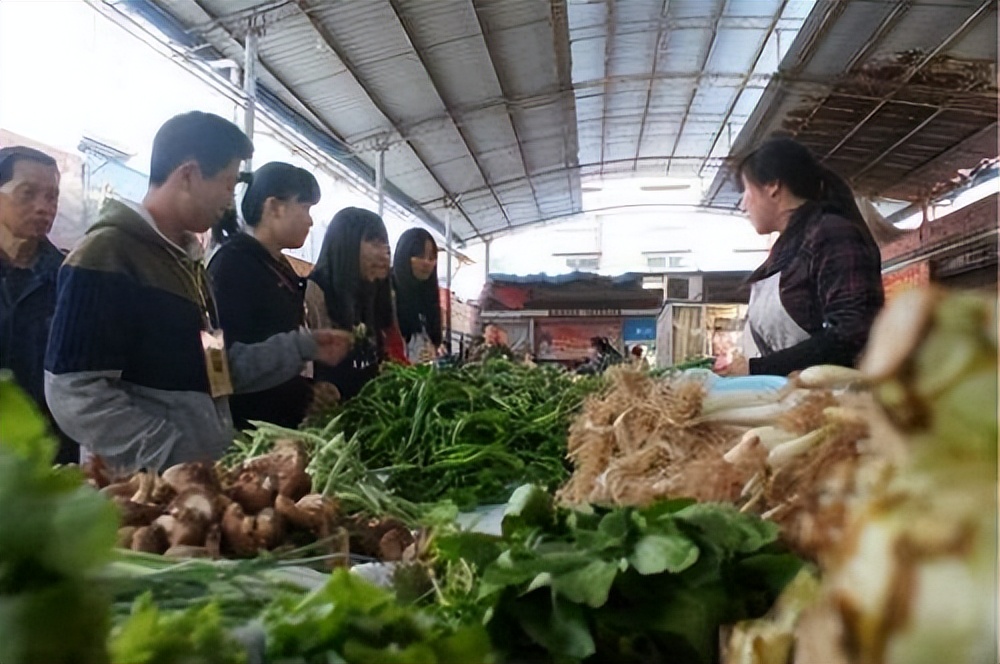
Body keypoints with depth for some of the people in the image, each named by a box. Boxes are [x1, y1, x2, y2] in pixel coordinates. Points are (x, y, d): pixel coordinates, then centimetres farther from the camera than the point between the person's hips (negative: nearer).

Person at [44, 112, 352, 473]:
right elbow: (75, 393, -21)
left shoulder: (186, 258, 14)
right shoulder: (106, 253, -14)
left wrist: (301, 347, 9)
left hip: (203, 471, 9)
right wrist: (177, 458, -21)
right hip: (144, 481, -8)